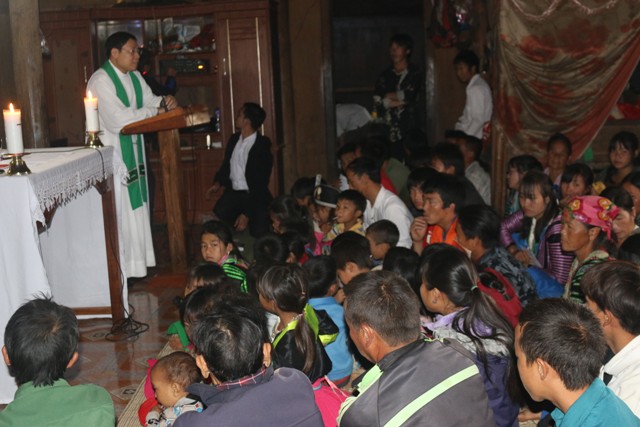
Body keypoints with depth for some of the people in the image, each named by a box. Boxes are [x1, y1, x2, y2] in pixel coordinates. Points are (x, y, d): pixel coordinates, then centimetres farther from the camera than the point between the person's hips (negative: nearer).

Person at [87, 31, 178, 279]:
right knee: (119, 210, -5)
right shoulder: (101, 81, -17)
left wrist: (165, 101, -5)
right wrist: (154, 111, -16)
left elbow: (150, 100, 18)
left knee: (136, 208, 12)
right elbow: (118, 119, -26)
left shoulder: (134, 77, 11)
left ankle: (138, 264, 22)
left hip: (133, 150, 9)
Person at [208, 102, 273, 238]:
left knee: (258, 233, -20)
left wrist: (247, 214, -18)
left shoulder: (262, 147, -13)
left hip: (254, 196, -4)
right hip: (233, 193, 5)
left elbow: (259, 184, -14)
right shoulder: (234, 139, 6)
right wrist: (218, 183, 3)